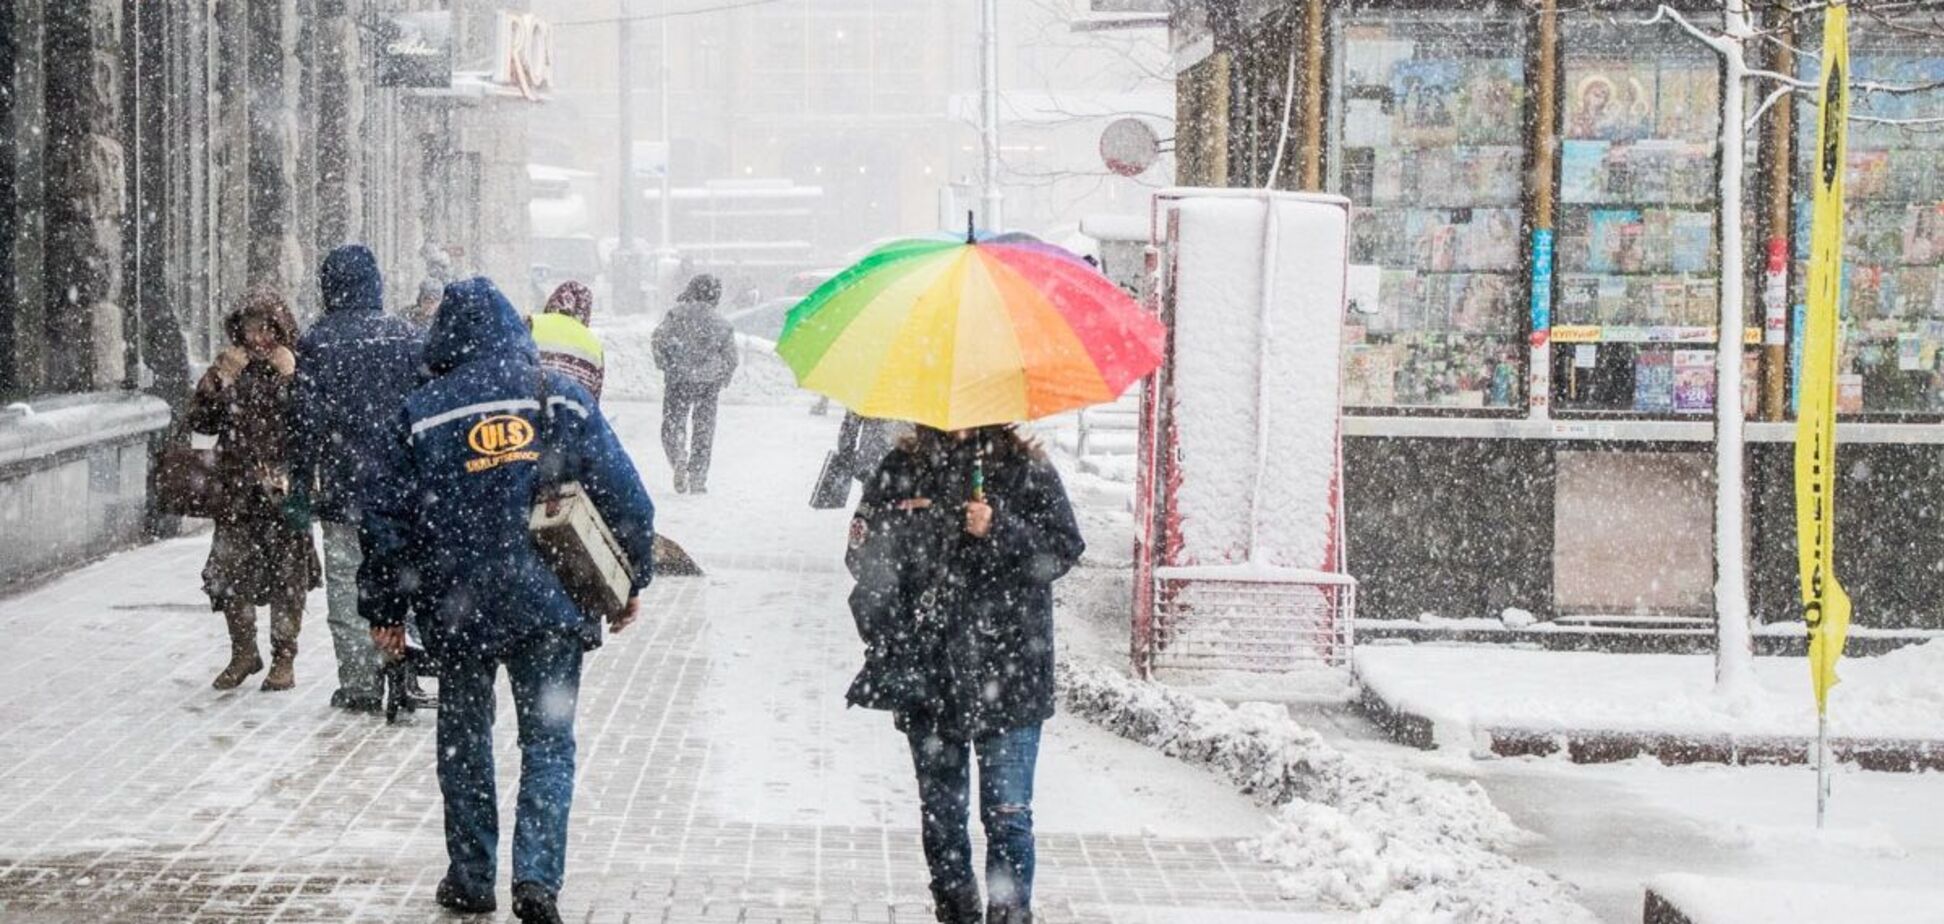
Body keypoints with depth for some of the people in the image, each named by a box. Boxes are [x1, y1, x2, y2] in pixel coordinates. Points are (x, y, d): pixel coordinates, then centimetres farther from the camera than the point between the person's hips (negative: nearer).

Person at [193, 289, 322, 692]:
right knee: (227, 573, 2)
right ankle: (244, 652, 20)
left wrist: (290, 377, -18)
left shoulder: (298, 368, 0)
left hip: (284, 488, -3)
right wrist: (221, 379, -7)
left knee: (287, 574, 2)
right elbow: (200, 421, 4)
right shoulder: (230, 366, 9)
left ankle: (284, 658, 14)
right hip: (237, 489, 3)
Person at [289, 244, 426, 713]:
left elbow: (306, 420, -6)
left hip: (344, 489, -2)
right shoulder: (409, 337, 3)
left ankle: (360, 686, 5)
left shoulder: (317, 342, -5)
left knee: (348, 587, 4)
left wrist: (300, 489, 0)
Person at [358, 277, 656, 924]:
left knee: (464, 742, 16)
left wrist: (385, 610, 11)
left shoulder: (422, 415, -2)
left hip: (456, 610, 0)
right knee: (548, 743, 6)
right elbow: (624, 498, 0)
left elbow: (388, 519, 1)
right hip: (549, 607, 0)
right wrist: (631, 582, 12)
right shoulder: (561, 399, -1)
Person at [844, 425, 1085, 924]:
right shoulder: (903, 469, 9)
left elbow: (1064, 549, -2)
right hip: (927, 672, 3)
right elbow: (865, 554, 9)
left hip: (1008, 671, -3)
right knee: (940, 809, 9)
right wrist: (887, 636, -3)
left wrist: (999, 530, -17)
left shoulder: (1027, 469, 2)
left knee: (1007, 809, -5)